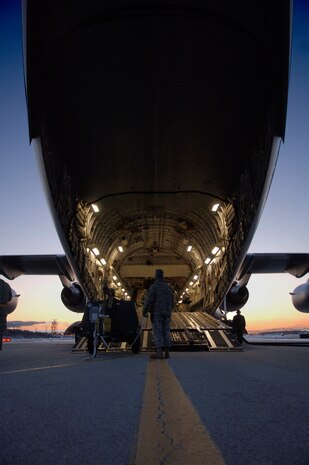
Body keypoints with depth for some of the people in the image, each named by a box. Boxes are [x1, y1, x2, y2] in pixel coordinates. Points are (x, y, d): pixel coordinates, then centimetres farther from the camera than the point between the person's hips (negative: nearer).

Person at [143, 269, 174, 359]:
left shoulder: (153, 286, -9)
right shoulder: (168, 287, 12)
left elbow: (148, 300, -15)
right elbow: (172, 302, 16)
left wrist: (144, 311, -4)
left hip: (157, 313, -5)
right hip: (167, 313, 6)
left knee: (157, 332, -6)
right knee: (166, 332, 6)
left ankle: (159, 352, -14)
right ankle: (167, 352, 4)